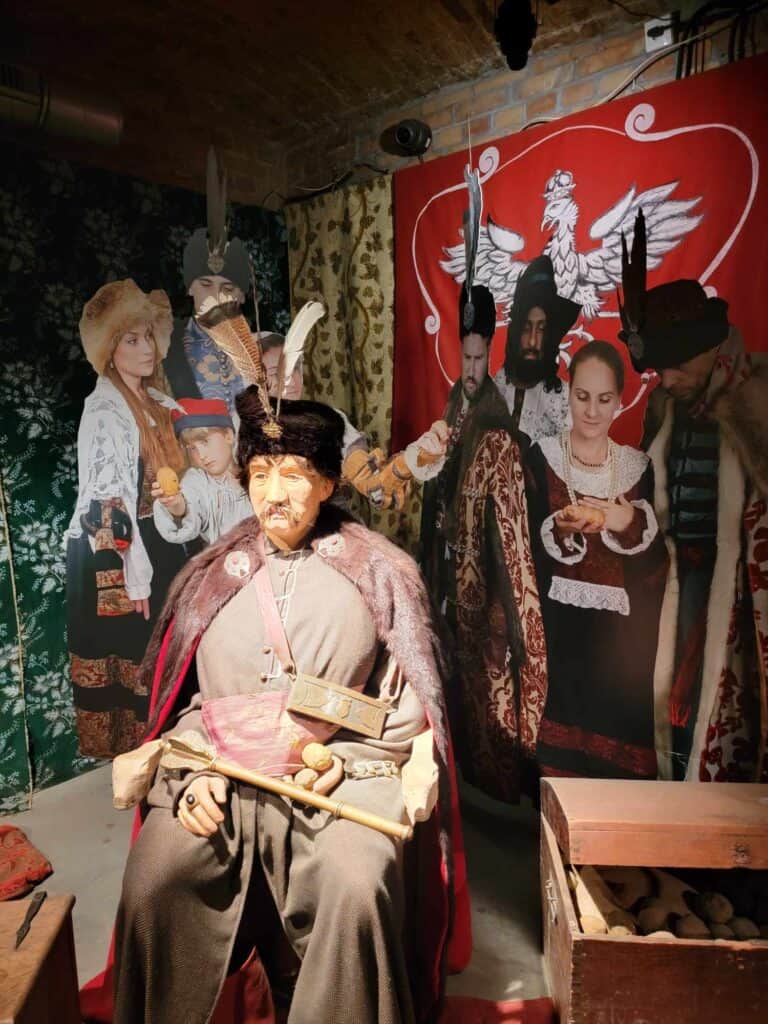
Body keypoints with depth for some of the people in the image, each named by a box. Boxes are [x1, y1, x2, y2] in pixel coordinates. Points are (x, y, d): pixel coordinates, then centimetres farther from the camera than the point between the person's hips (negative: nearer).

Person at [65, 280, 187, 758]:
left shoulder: (152, 400, 10)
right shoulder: (105, 409, -16)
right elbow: (109, 501, -21)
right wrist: (133, 576, -21)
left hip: (156, 543, 8)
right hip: (117, 551, -8)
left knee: (157, 649, 16)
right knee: (130, 650, 5)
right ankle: (132, 751, 23)